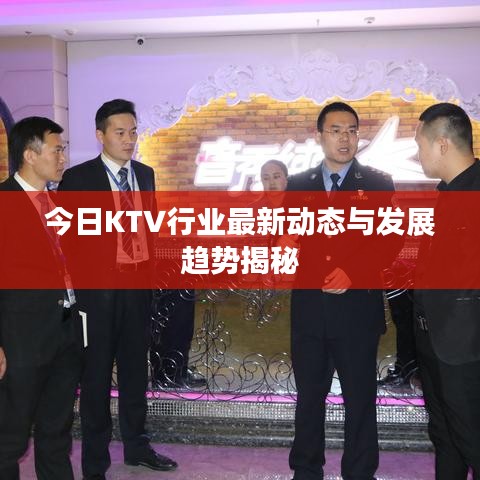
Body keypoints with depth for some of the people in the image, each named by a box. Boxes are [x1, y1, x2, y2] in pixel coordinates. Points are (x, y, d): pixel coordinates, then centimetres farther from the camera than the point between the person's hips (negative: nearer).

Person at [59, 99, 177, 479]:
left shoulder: (145, 174, 9)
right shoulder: (78, 177, -7)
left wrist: (151, 269, 8)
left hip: (138, 289, 5)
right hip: (98, 291, -4)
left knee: (135, 371, 16)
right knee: (97, 377, 7)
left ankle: (136, 445, 33)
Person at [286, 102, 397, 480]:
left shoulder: (379, 184, 2)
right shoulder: (297, 185, 8)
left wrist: (353, 273, -16)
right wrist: (304, 270, -10)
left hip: (358, 308, -2)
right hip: (309, 308, 2)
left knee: (360, 399, 9)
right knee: (309, 396, 14)